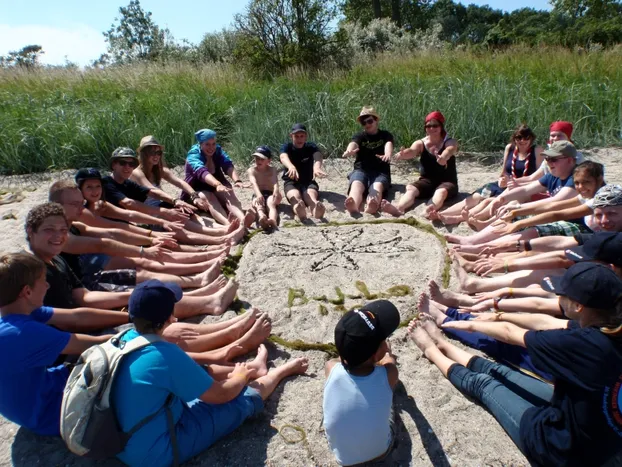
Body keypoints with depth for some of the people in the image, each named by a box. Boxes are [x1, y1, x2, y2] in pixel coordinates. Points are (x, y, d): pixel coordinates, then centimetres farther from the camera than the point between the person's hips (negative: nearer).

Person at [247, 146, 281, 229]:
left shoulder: (272, 170, 3)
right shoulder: (251, 170, 1)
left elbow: (275, 182, -18)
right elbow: (254, 183, -20)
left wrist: (276, 191, -44)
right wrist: (259, 194, -43)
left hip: (270, 194, 1)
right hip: (258, 195, 0)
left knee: (271, 203, -34)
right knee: (258, 203, -35)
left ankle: (273, 220, -68)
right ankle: (262, 217, -72)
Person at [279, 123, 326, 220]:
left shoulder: (311, 147, 5)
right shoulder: (286, 147, 3)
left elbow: (318, 156, -19)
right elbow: (283, 157, -22)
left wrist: (316, 167, -47)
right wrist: (291, 167, -49)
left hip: (309, 181, 1)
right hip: (291, 182, 0)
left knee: (310, 194, -37)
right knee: (295, 197, -37)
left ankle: (316, 206, -72)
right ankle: (298, 206, -73)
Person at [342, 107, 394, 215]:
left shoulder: (385, 135, 13)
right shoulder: (359, 136, 13)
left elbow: (388, 144, -12)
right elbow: (353, 144, -13)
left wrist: (388, 155, -39)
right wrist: (349, 151, -40)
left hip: (380, 172, 0)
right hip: (361, 170, 1)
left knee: (377, 186, -35)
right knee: (357, 184, -34)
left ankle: (371, 206, -69)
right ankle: (354, 206, -67)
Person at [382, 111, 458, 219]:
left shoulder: (451, 142, -2)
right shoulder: (420, 143, 4)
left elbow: (449, 151, -28)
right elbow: (412, 150, -20)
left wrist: (443, 158, -55)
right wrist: (402, 154, -47)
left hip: (447, 182, -2)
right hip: (427, 181, 2)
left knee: (442, 191, -36)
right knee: (410, 188, -28)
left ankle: (432, 210, -68)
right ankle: (398, 209, -57)